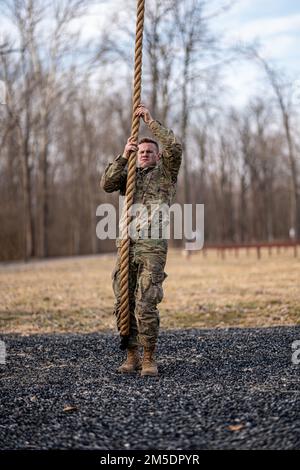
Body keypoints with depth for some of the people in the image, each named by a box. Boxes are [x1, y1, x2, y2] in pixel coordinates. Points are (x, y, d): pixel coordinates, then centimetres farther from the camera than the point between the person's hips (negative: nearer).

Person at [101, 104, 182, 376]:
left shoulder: (166, 173, 11)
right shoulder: (129, 175, 20)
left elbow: (175, 148, -8)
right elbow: (107, 184, -1)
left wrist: (150, 121, -6)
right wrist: (124, 156, -9)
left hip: (153, 247, -4)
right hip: (126, 247, 4)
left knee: (145, 306, -13)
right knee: (124, 305, 3)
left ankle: (149, 359, -1)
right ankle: (132, 357, 13)